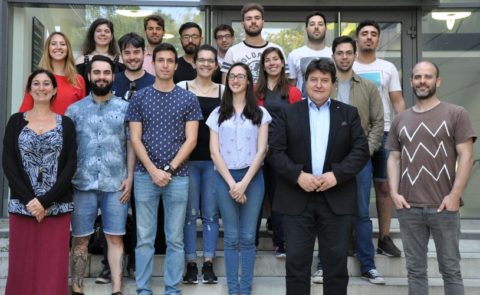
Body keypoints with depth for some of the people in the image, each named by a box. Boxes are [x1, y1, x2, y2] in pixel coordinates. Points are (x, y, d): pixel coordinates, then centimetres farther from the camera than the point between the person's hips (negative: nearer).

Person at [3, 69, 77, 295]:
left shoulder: (66, 123, 7)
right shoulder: (16, 121, 8)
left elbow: (70, 165, -1)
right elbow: (8, 163, 1)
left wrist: (46, 201, -11)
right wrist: (29, 199, -11)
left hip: (57, 207, 0)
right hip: (22, 205, 1)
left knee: (53, 266, -1)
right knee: (22, 265, 2)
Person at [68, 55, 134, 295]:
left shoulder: (124, 108, 6)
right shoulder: (74, 109, 8)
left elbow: (131, 144, 6)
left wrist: (129, 177, -3)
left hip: (115, 184, 0)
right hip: (82, 184, 1)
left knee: (115, 238, 3)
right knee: (80, 239, 6)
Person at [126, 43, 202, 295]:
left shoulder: (188, 99, 5)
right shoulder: (139, 97, 6)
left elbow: (191, 140, -1)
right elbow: (135, 139, 1)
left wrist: (169, 169, -10)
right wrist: (153, 170, -10)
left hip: (178, 176, 0)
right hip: (145, 175, 0)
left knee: (175, 239, 6)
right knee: (144, 238, 5)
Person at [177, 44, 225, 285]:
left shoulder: (224, 91, 8)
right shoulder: (182, 88, 2)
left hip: (215, 159, 2)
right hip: (188, 158, -1)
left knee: (211, 213, 5)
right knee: (189, 213, 3)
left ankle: (208, 264, 14)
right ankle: (191, 264, 13)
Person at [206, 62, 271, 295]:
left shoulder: (260, 113, 5)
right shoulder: (218, 114, 7)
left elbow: (261, 151, -1)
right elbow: (214, 152, 2)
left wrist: (244, 183, -10)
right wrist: (231, 183, -8)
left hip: (252, 177, 0)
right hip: (225, 177, 1)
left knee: (248, 237, 2)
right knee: (231, 237, 3)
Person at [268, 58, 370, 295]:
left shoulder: (349, 113, 9)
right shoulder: (289, 114, 6)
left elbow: (361, 150, 0)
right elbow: (275, 151, -2)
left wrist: (337, 175, -14)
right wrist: (298, 175, -15)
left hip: (337, 199, 1)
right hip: (297, 198, 0)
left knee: (336, 262, 7)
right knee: (296, 262, 4)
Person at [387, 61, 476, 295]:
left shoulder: (456, 114, 1)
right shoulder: (400, 120, 13)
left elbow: (466, 156, -4)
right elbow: (393, 158, 12)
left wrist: (454, 195, -12)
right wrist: (394, 192, -1)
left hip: (444, 206, -3)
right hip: (408, 207, 3)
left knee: (450, 269, 6)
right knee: (415, 269, 10)